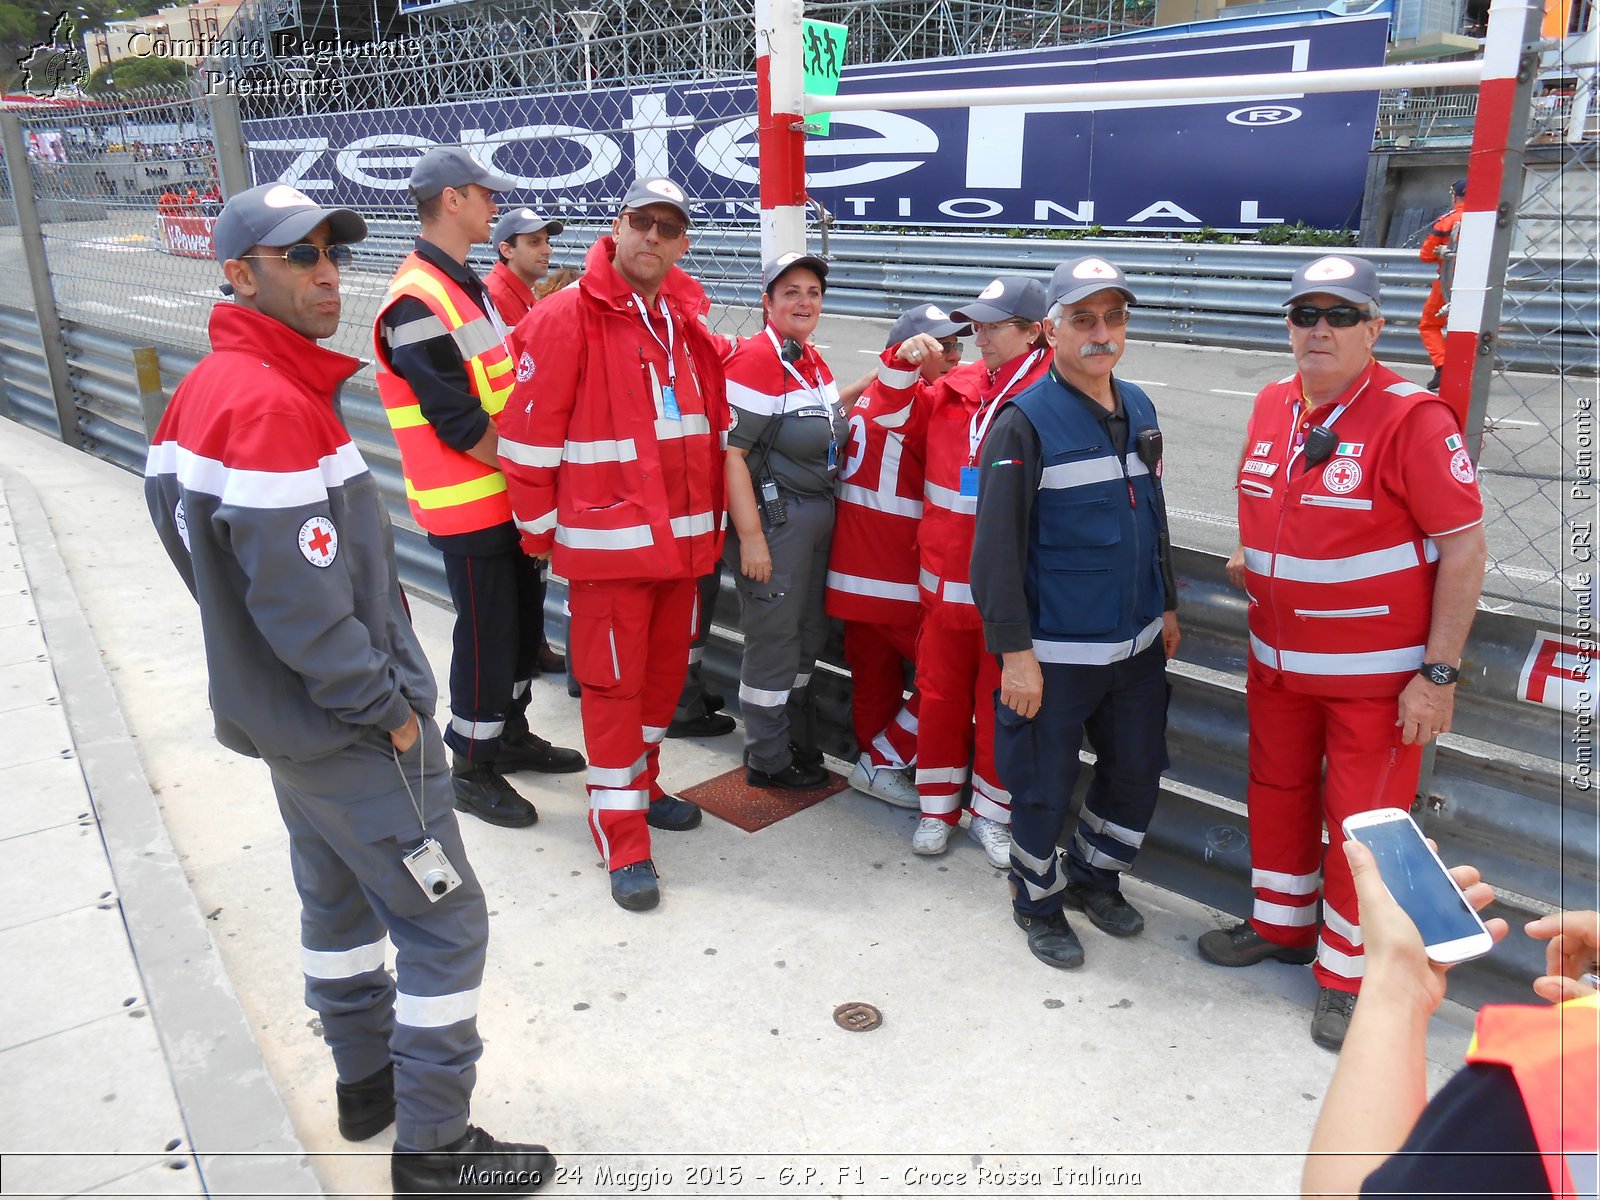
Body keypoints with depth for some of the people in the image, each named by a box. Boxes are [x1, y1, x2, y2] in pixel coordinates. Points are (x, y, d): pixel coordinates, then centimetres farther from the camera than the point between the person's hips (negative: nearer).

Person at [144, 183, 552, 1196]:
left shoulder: (209, 388, 6)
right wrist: (389, 709, -16)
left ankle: (367, 1080, 41)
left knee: (340, 897, 23)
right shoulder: (270, 405, -25)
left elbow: (175, 513, 14)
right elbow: (299, 600, -28)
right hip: (352, 732, -10)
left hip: (291, 717, 10)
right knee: (445, 925, 1)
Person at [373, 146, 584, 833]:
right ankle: (473, 769, 18)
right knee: (487, 634, 1)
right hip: (467, 506, -9)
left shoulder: (466, 286, 13)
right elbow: (458, 422, -23)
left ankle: (510, 735, 36)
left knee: (524, 621, 18)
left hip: (508, 493, 9)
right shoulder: (416, 302, -19)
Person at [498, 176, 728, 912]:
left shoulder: (687, 319, 9)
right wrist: (541, 532, -5)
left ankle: (639, 784, 38)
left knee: (665, 671, 17)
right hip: (608, 543, -6)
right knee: (612, 684, 2)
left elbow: (712, 421, 17)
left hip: (684, 537, 7)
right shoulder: (566, 317, -11)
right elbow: (529, 437, -10)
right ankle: (623, 840, 13)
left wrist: (710, 515, 14)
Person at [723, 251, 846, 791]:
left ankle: (798, 745, 34)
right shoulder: (756, 359, -16)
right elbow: (731, 453, -21)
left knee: (808, 636, 17)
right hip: (774, 519, -9)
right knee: (773, 640, 0)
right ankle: (767, 760, 17)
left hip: (818, 515, 9)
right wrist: (750, 535, -23)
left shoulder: (814, 360, 12)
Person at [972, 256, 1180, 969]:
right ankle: (1038, 902, 31)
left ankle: (1093, 876, 41)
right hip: (1056, 650, -7)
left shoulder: (1139, 409, 8)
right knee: (1044, 783, 7)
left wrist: (1166, 606, 20)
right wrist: (1014, 650, -19)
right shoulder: (1026, 422, -14)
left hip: (1137, 643, 7)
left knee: (1138, 771, 17)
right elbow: (997, 547, -17)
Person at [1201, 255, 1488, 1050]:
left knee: (1362, 820, 5)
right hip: (1278, 656, 6)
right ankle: (1281, 925, 40)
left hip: (1376, 671, -6)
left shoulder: (1412, 418, -17)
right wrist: (1250, 559, 5)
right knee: (1277, 792, 19)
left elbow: (1464, 545, -16)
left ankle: (1348, 974, 23)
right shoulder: (1272, 404, 4)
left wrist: (1438, 673, -18)